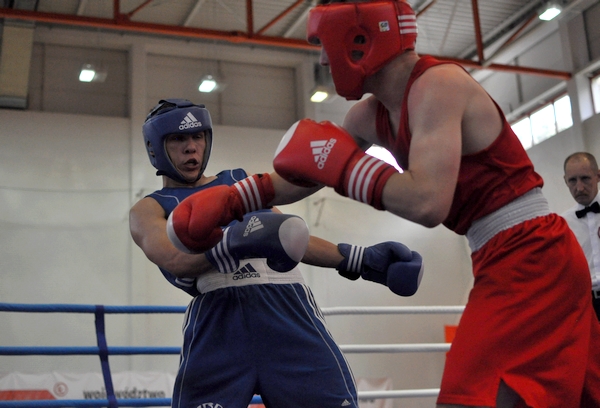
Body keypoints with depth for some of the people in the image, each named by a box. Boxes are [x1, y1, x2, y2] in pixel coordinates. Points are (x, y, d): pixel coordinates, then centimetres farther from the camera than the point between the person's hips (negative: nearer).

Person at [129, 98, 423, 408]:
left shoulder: (241, 181, 27)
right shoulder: (148, 209, 12)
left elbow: (293, 237, 29)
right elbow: (172, 258, -10)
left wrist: (361, 260, 20)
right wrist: (238, 241, -28)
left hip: (287, 305, 3)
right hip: (218, 319, -3)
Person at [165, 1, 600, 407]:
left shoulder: (437, 84, -17)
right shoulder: (371, 114, 8)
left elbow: (428, 203, -28)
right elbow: (307, 175, 19)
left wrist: (342, 161, -16)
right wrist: (230, 200, 11)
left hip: (528, 255, -9)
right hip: (511, 259, 9)